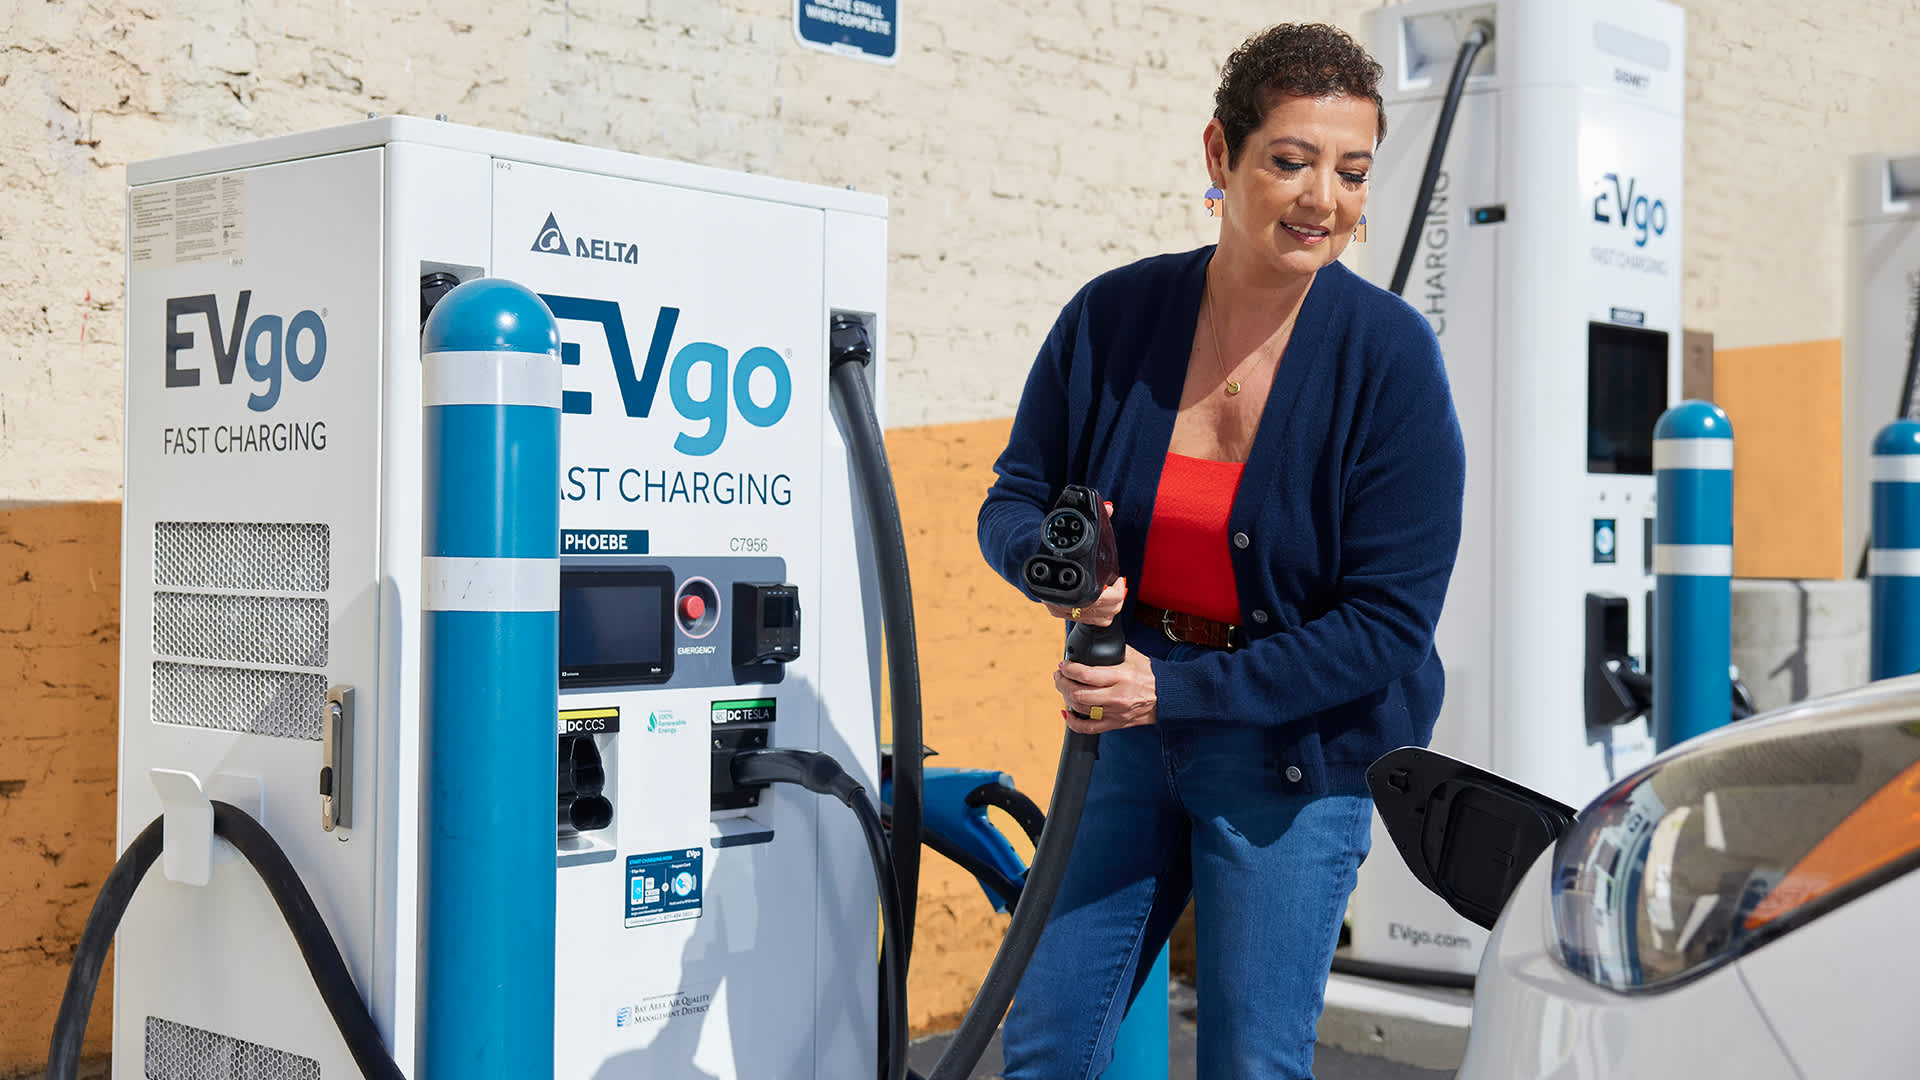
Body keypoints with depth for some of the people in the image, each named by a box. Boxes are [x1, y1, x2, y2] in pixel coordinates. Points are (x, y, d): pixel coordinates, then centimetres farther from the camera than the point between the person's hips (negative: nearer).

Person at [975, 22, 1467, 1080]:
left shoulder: (1390, 354, -15)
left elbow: (1387, 622, -16)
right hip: (1129, 728, 3)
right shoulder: (1113, 315, -6)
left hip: (1295, 757, -3)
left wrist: (1177, 690, -22)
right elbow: (1014, 499, 4)